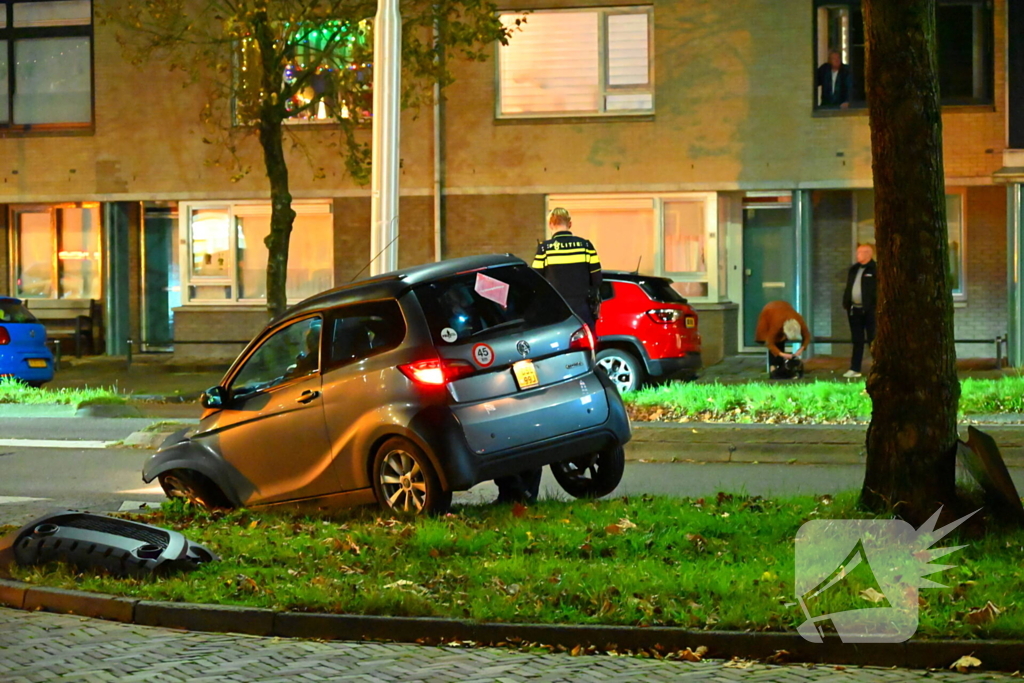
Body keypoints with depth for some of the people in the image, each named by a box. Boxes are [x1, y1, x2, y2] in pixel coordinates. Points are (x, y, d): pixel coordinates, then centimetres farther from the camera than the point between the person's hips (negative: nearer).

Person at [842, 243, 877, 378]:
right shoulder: (854, 269, 15)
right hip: (854, 310, 7)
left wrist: (876, 307, -16)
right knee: (857, 340, 10)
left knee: (873, 340, -2)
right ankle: (855, 369, 14)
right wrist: (846, 304, 10)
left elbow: (877, 290, -11)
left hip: (869, 310, -7)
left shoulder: (875, 270, -7)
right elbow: (848, 287, 18)